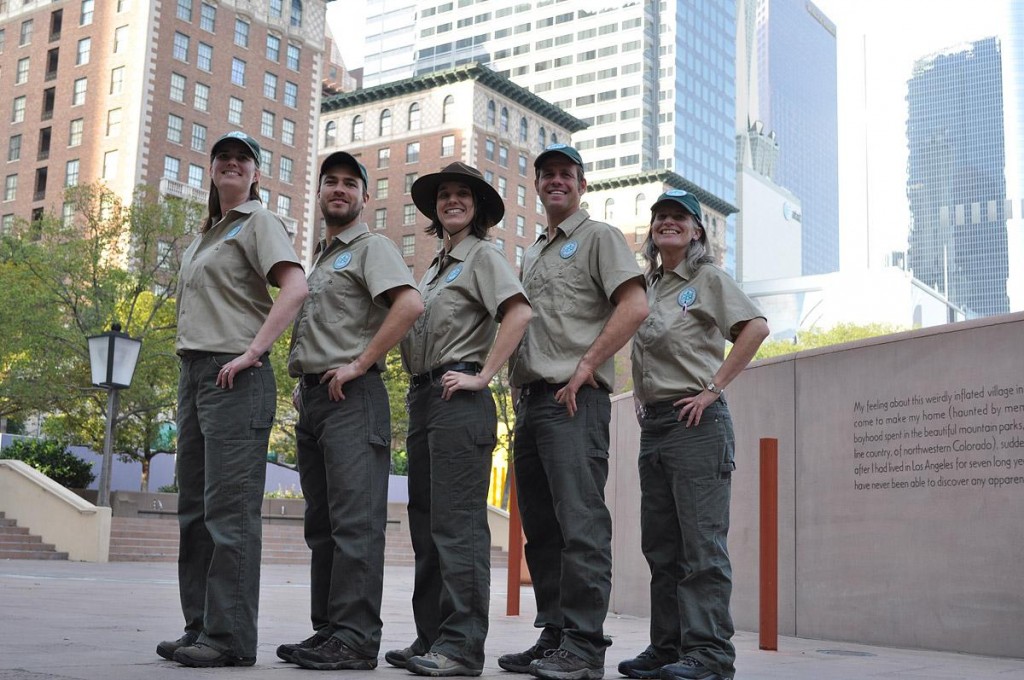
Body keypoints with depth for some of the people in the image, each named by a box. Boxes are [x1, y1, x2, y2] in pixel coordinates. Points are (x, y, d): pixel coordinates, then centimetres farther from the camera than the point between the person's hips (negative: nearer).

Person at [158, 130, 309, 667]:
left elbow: (295, 287, -16)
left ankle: (230, 637, -6)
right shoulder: (206, 234, 23)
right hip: (194, 372, 9)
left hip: (235, 377, -9)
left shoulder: (258, 221, -2)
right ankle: (199, 628, 16)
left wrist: (252, 352, -20)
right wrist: (190, 372, 15)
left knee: (229, 508, -10)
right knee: (195, 507, 9)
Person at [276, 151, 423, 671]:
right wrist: (302, 384, 17)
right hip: (313, 398, 9)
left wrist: (359, 363, -18)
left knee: (355, 521, -11)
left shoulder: (371, 247, -1)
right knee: (322, 524, 10)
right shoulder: (318, 259, 25)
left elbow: (410, 304, -19)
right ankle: (326, 631, 15)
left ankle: (354, 639, -11)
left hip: (352, 396, -9)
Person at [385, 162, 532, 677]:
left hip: (459, 399, -9)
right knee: (425, 523, 10)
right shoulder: (435, 266, 23)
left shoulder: (483, 256, -1)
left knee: (457, 523, -10)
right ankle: (431, 638, 17)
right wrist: (418, 393, 14)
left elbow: (519, 313, -17)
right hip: (422, 397, 9)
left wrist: (482, 376, -18)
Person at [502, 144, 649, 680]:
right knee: (541, 528, 8)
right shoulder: (530, 256, 25)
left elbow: (634, 307, -10)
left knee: (580, 522, -12)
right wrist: (518, 389, 12)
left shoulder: (599, 237, 3)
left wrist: (584, 365, -14)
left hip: (574, 399, -8)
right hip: (531, 399, 8)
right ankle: (553, 636, 15)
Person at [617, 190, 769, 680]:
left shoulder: (709, 279, 0)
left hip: (696, 422, -7)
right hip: (652, 424, 7)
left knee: (701, 542, -8)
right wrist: (641, 399, 14)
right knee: (660, 544, 9)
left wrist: (714, 387, -16)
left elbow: (756, 327, -13)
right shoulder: (646, 287, 18)